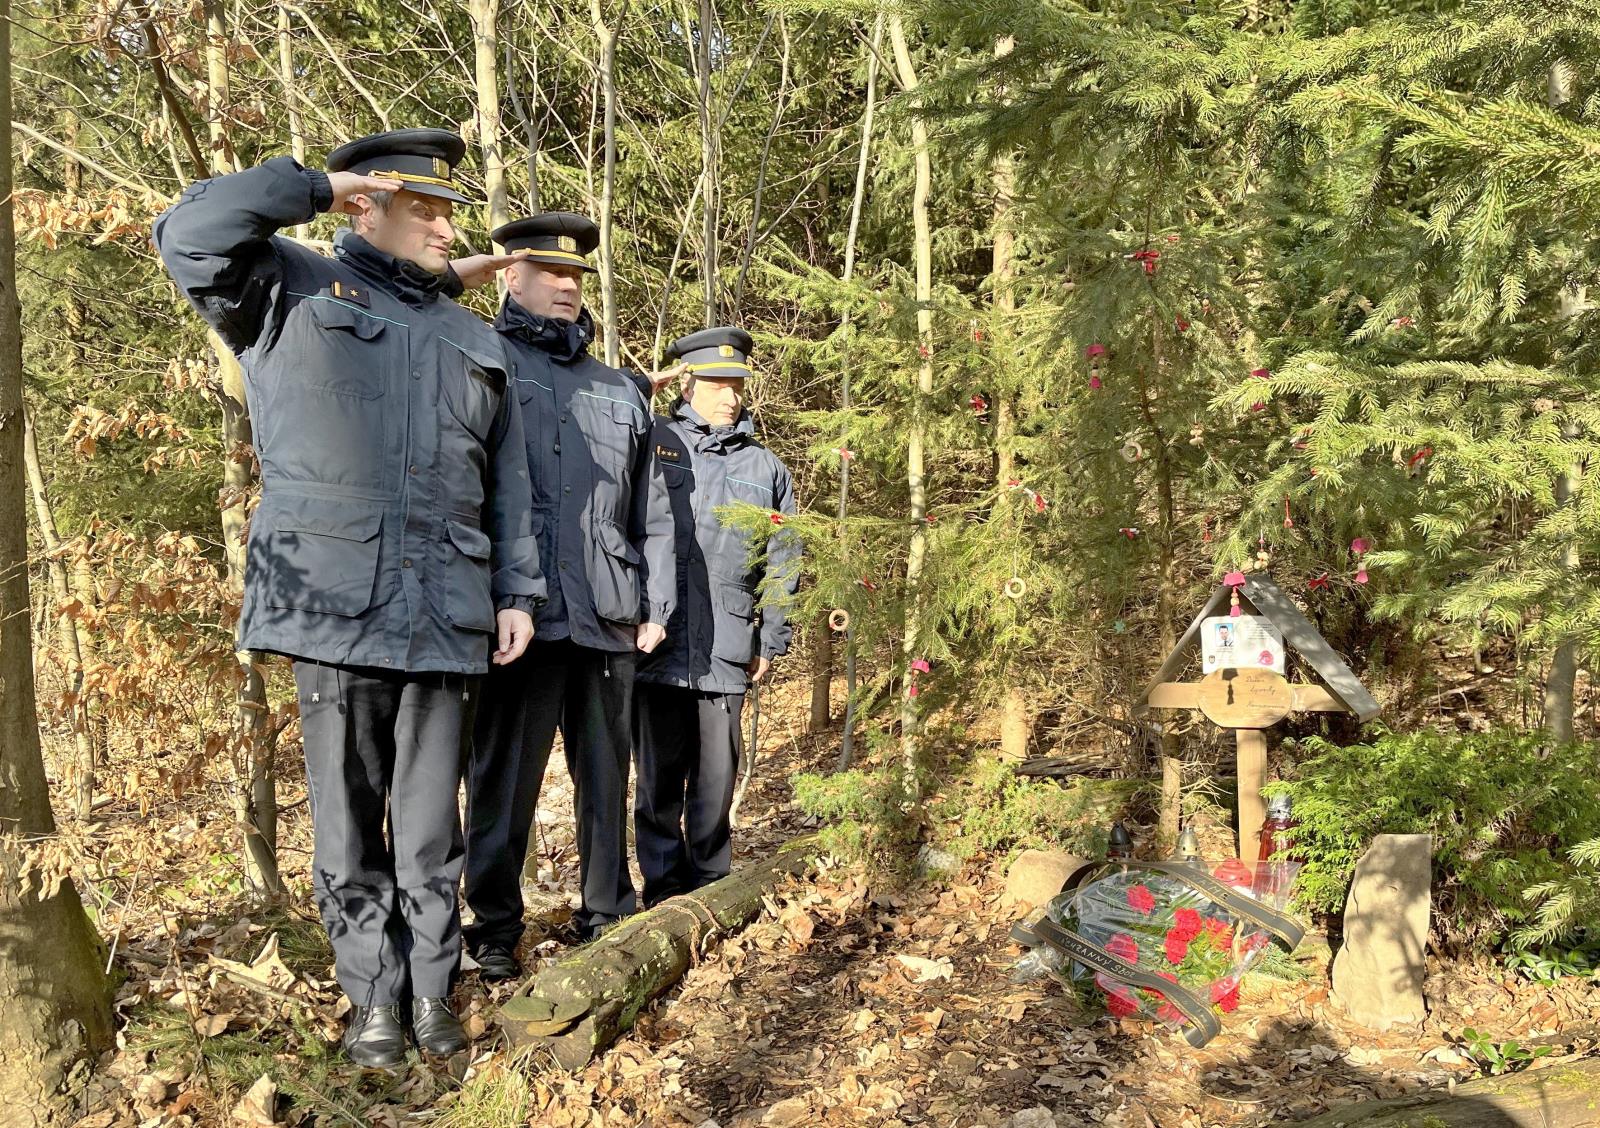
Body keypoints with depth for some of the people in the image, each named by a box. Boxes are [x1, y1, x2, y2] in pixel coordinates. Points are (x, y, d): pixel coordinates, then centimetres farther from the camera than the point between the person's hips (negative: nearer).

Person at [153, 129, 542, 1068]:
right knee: (351, 821, 5)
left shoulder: (475, 341, 20)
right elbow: (192, 237, -8)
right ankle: (375, 997, 17)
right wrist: (317, 188, -2)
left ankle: (434, 988, 19)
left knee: (432, 822, 8)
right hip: (336, 608, -3)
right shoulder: (294, 293, 10)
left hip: (447, 619, 3)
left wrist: (518, 591, 11)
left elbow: (508, 484, 19)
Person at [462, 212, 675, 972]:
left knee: (606, 775, 10)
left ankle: (609, 917, 21)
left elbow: (652, 509, 19)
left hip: (608, 617, 4)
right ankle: (494, 929, 13)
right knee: (505, 778, 1)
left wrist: (656, 603, 11)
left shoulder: (621, 391, 21)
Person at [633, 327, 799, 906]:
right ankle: (664, 885, 15)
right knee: (659, 771, 3)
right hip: (656, 640, -2)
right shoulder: (651, 442, 7)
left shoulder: (766, 467, 15)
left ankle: (710, 884, 19)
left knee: (716, 774, 5)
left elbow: (783, 562, 15)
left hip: (727, 650, 2)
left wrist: (771, 642, 12)